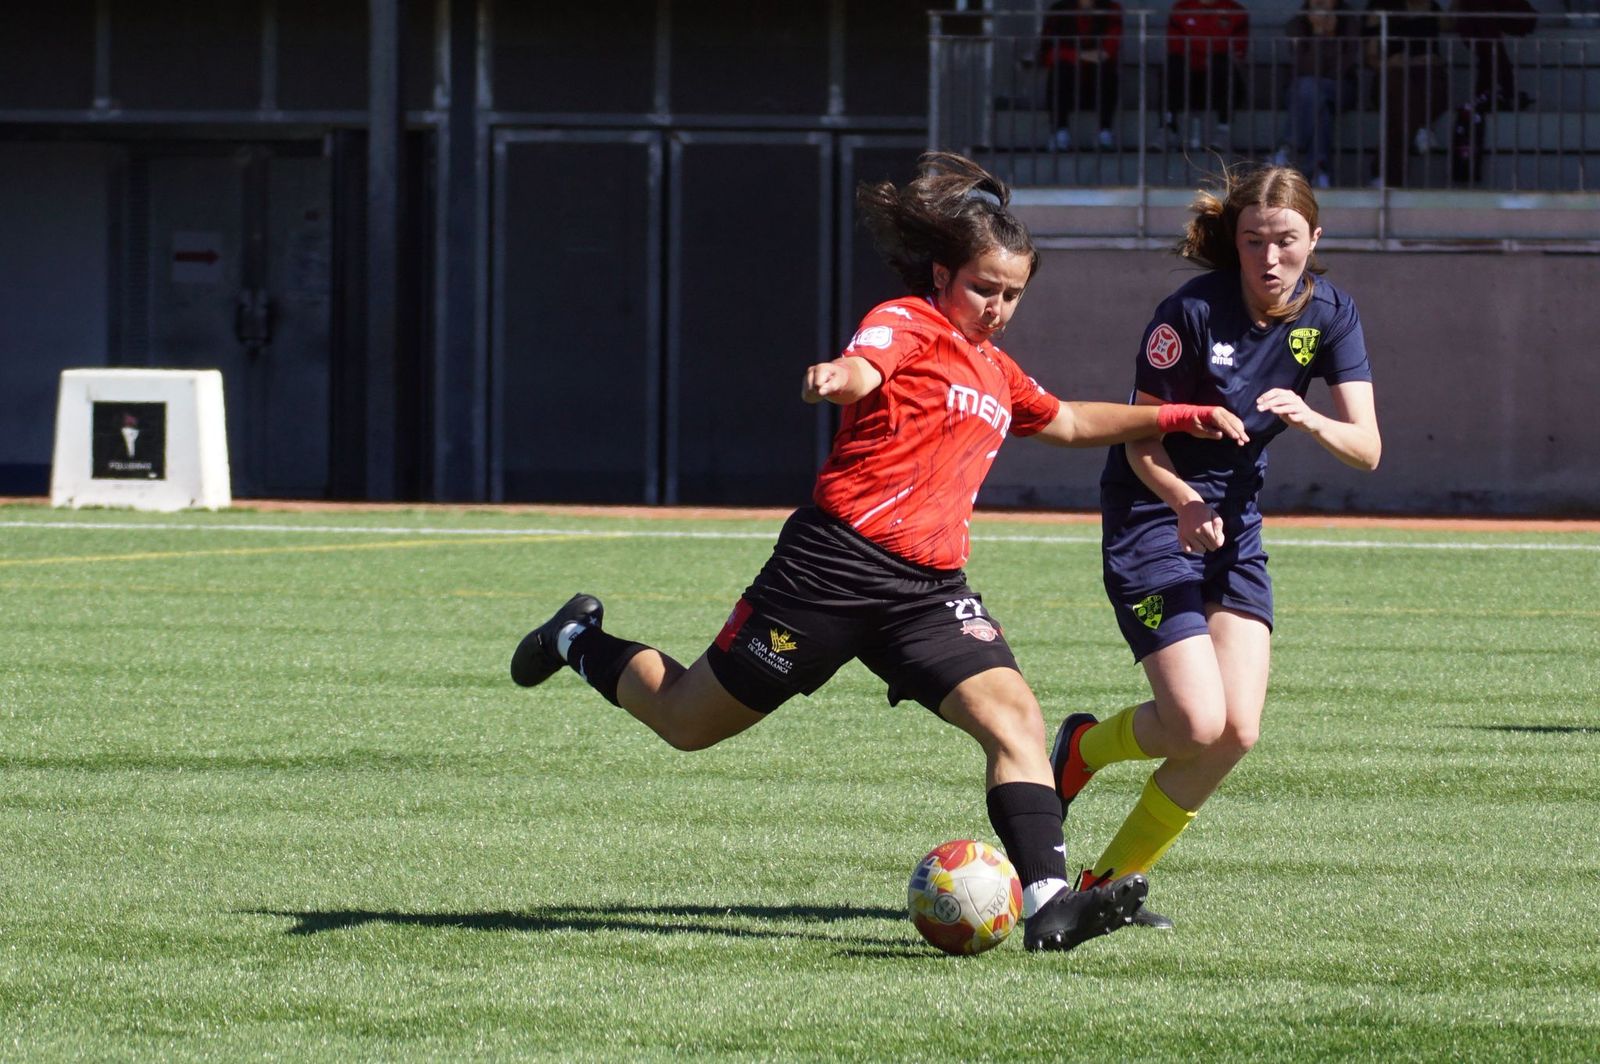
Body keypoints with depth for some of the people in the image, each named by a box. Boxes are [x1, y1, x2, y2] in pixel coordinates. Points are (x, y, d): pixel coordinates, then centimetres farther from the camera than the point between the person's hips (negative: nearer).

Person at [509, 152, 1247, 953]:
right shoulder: (907, 323, -5)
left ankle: (1047, 900, -27)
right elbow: (864, 369, -28)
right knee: (687, 721, 7)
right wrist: (835, 376, -52)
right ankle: (583, 642, 37)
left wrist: (1175, 418, 33)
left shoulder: (997, 372, 21)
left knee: (1013, 715, -18)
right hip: (836, 563, -7)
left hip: (928, 588, 7)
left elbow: (1069, 423, 40)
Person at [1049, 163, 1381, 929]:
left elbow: (1365, 448, -10)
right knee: (1198, 724, -17)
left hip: (1235, 527, 6)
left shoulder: (1328, 315, -4)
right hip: (1150, 519, -6)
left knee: (1238, 731, -7)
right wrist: (1186, 503, -31)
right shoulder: (1191, 313, -19)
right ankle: (1083, 747, 17)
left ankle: (1112, 878, 10)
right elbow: (1142, 442, -13)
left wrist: (1307, 419, -30)